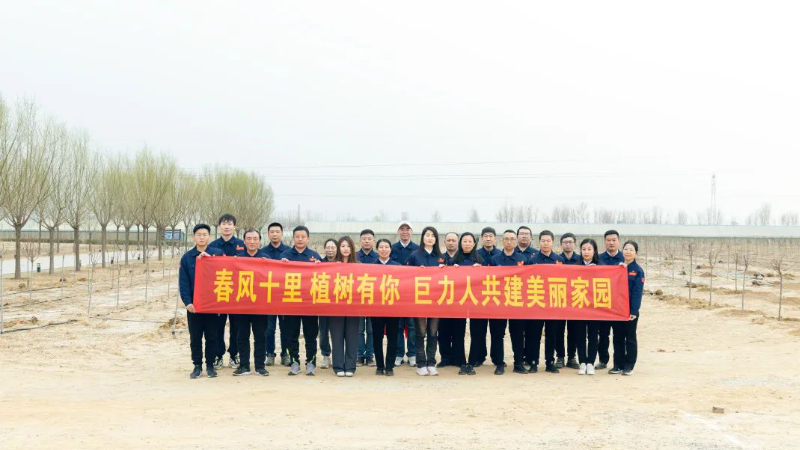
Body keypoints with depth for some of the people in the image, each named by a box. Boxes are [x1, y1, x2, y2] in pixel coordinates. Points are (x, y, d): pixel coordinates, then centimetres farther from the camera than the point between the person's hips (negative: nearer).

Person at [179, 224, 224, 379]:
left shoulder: (218, 254, 0)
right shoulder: (187, 257, 2)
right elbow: (183, 283, 0)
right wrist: (187, 302, -11)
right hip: (193, 304, 1)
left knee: (211, 336, 6)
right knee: (195, 337, 6)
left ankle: (210, 365, 17)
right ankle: (197, 365, 17)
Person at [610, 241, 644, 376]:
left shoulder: (638, 270, -5)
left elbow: (638, 292, -10)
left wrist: (634, 311, -15)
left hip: (631, 310, -4)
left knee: (630, 338, 5)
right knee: (617, 338, 9)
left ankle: (629, 366, 12)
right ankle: (618, 364, 17)